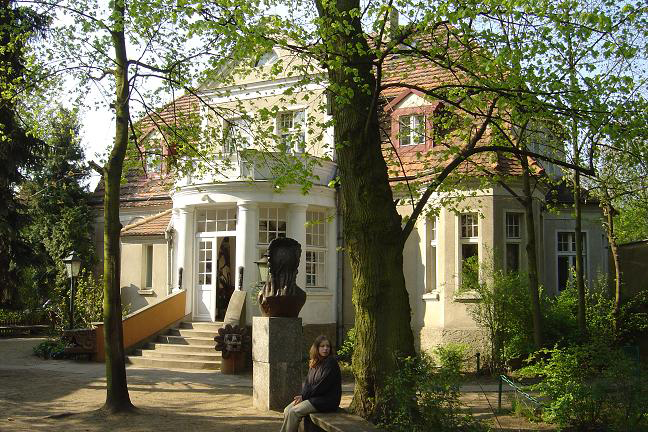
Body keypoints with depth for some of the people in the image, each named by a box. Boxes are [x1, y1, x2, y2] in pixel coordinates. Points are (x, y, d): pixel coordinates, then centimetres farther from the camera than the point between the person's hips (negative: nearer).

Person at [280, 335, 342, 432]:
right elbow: (307, 383, 14)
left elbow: (323, 386, -17)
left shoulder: (331, 363, -12)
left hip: (327, 400, -8)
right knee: (287, 410, -7)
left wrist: (304, 396, -11)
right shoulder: (314, 363, 13)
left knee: (294, 412, -20)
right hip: (313, 398, 8)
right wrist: (302, 395, -6)